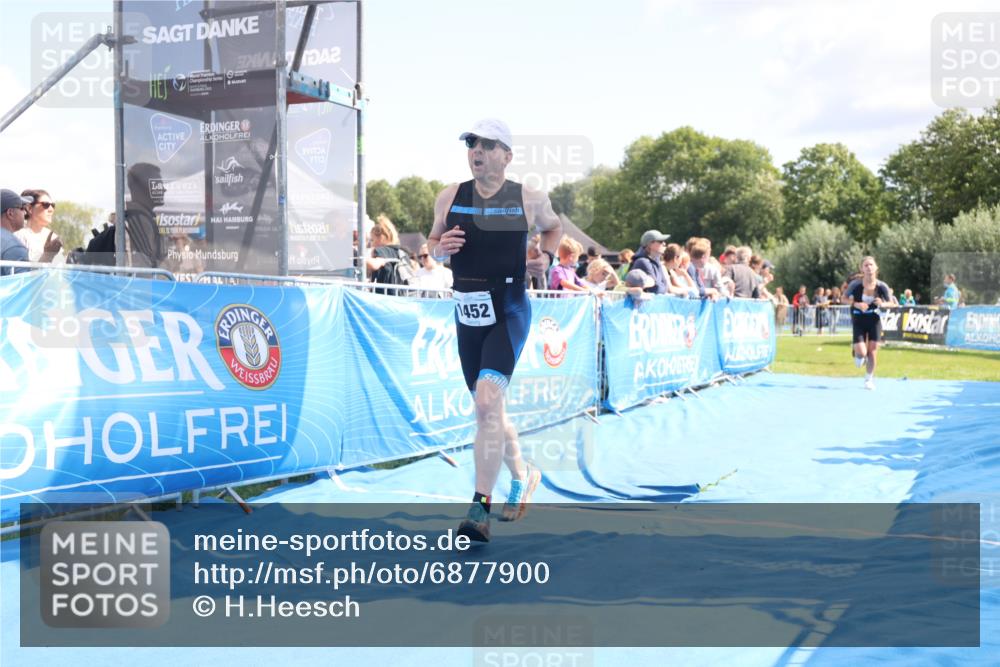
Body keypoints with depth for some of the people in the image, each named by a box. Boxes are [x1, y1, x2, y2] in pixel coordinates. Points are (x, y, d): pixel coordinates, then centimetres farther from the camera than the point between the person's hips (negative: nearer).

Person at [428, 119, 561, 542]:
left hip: (509, 311, -4)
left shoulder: (529, 199, -1)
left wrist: (546, 256, 2)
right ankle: (522, 476, 39)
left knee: (488, 399, -21)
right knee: (488, 408, 14)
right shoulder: (449, 198, 4)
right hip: (467, 313, 5)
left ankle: (480, 508, -17)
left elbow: (554, 226, 19)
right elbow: (433, 243, 15)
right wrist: (440, 248, -7)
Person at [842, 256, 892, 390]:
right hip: (859, 320, -1)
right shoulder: (856, 285, -18)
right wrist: (856, 304, -22)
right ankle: (858, 355, 30)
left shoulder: (881, 286, -14)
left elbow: (889, 303, 0)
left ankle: (869, 378, 19)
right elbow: (845, 299, -4)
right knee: (861, 353, -11)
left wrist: (882, 304, -23)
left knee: (872, 349, 0)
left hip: (874, 320, 1)